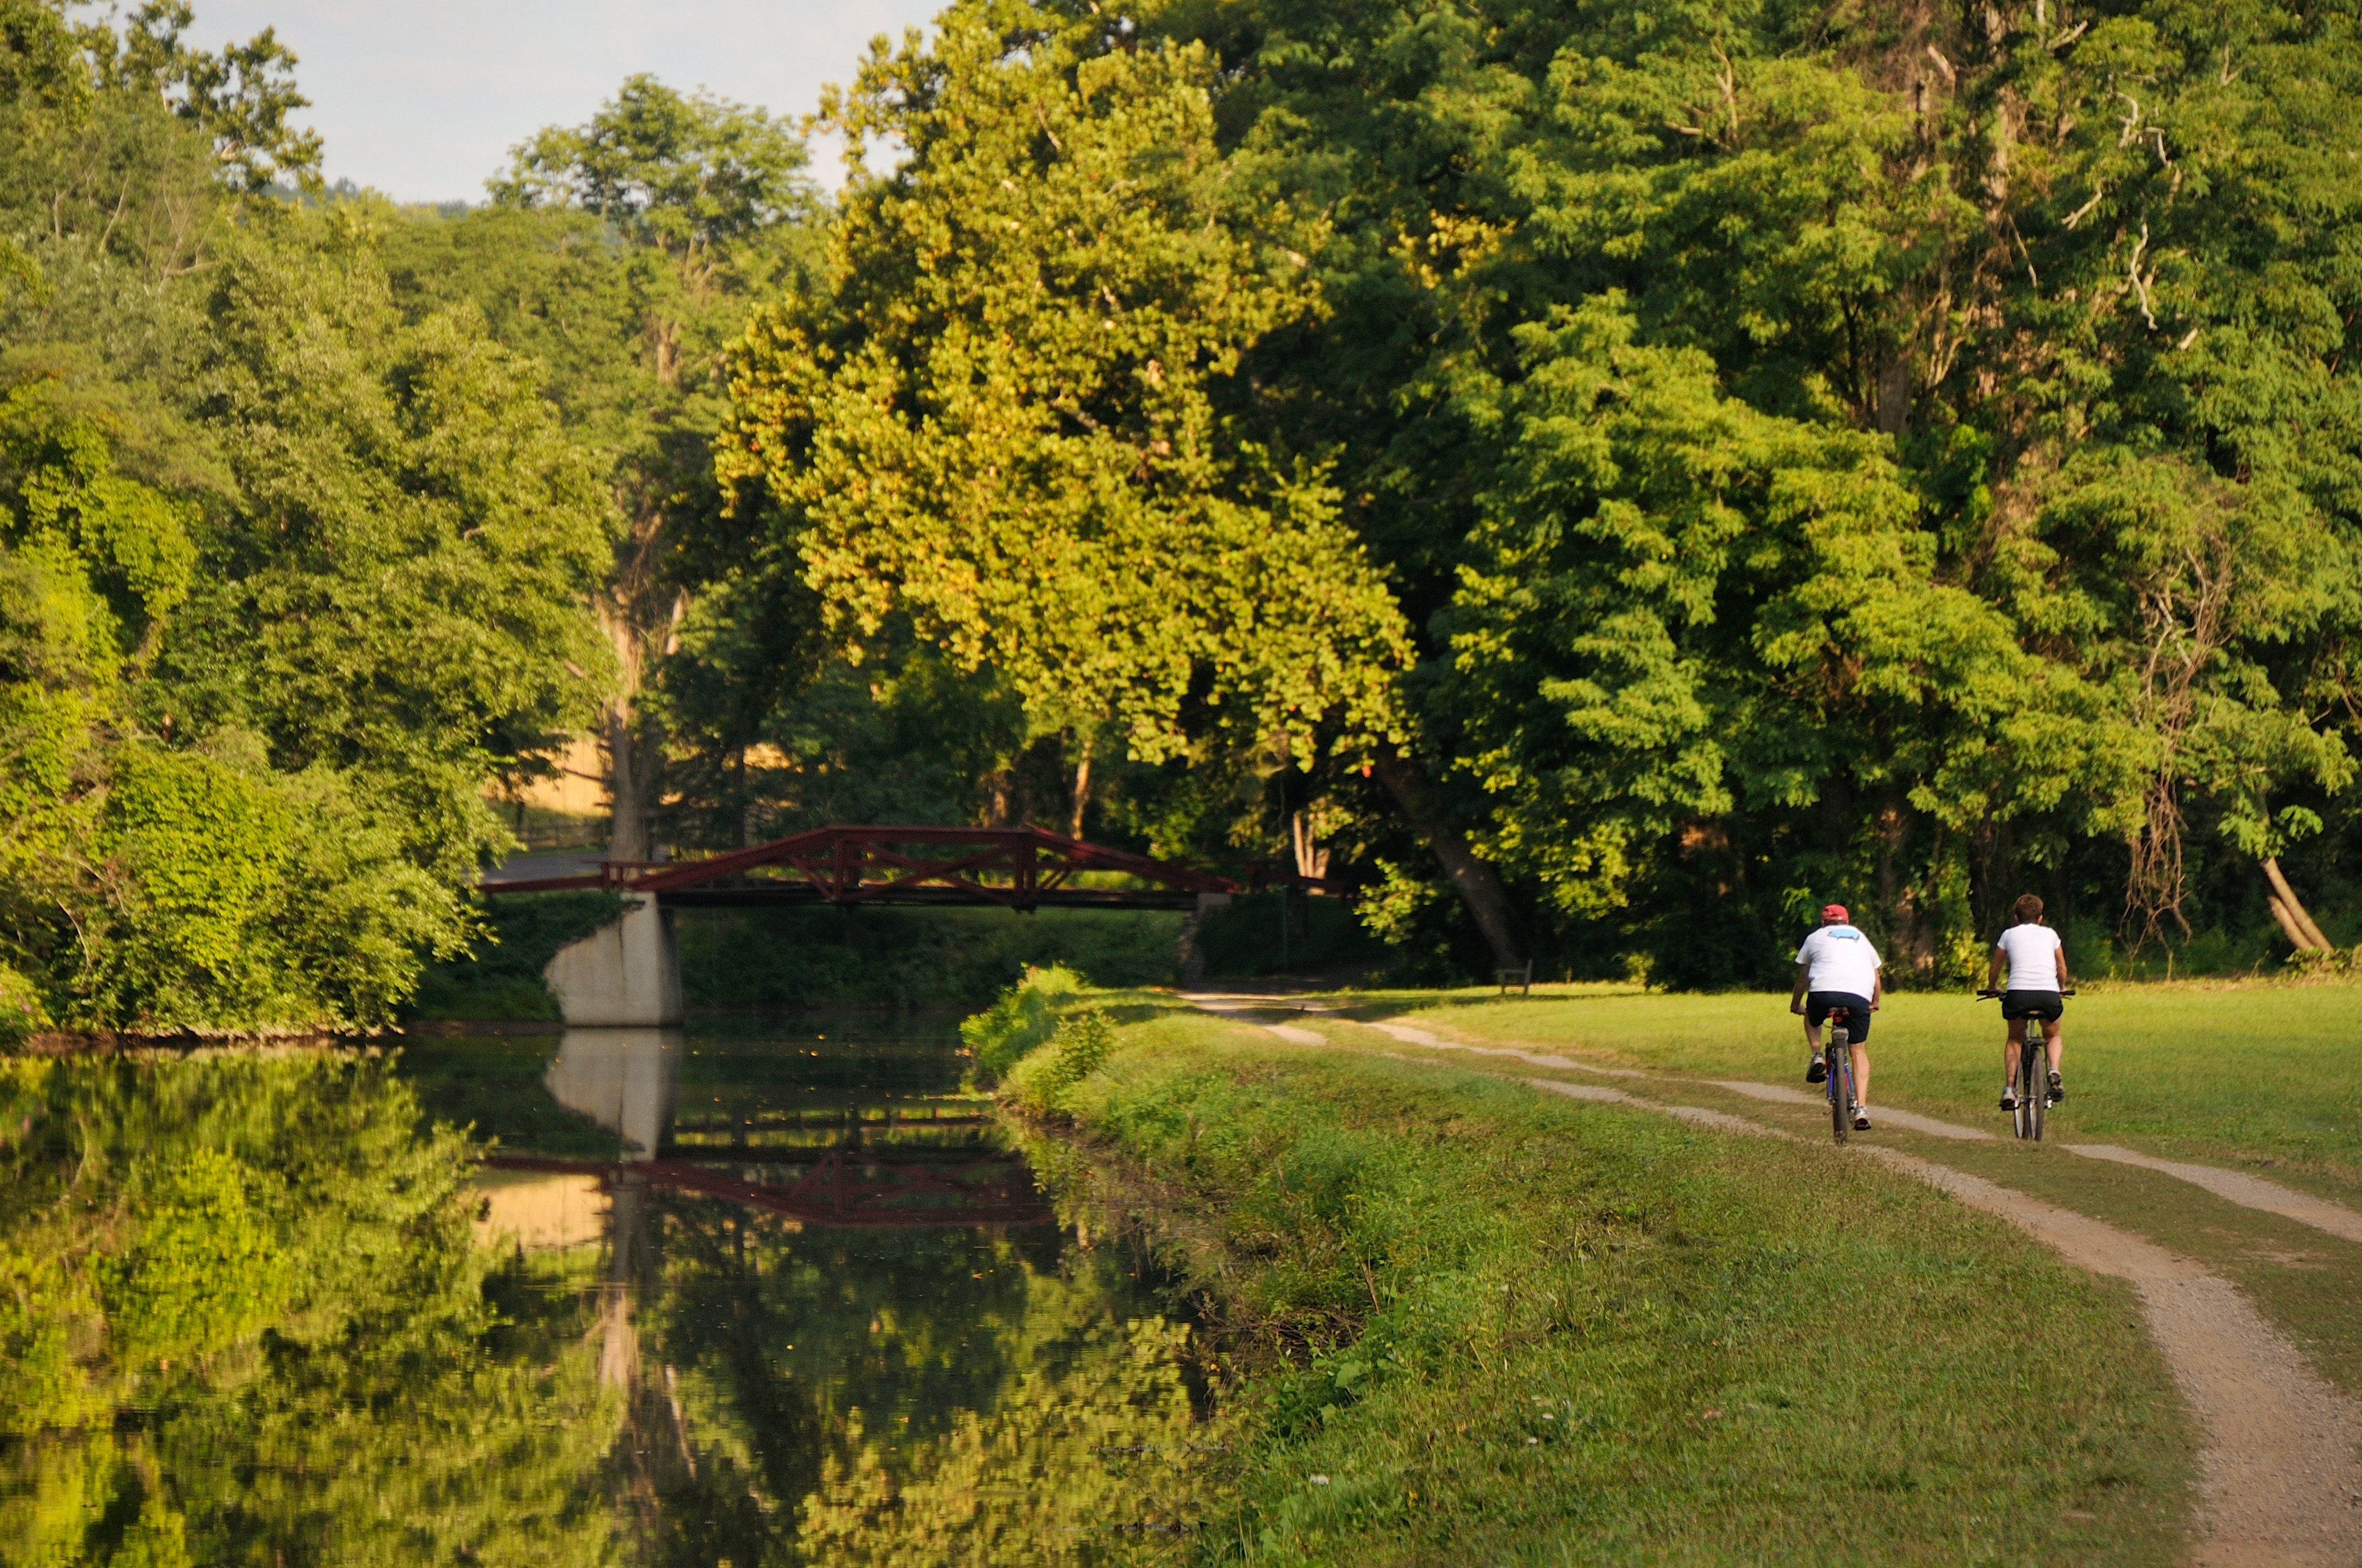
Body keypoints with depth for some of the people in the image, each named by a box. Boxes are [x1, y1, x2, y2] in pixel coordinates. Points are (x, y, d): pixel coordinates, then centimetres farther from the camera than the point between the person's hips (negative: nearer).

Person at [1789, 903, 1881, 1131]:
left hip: (1824, 992, -1)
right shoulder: (1861, 939, 30)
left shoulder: (1816, 938, 23)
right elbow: (1876, 976, 36)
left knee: (1812, 1018, 34)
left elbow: (1803, 977, 28)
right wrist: (1876, 1001, 52)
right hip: (1859, 996, 1)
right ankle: (1861, 1108, -2)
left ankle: (1817, 1057, 10)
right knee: (1859, 1051, 11)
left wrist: (1796, 1003, 41)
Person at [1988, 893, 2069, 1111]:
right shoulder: (2050, 934, 23)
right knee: (2053, 1037, 27)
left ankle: (2009, 1089, 6)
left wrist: (1992, 988, 48)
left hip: (2018, 994, -1)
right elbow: (2062, 968, 35)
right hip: (2049, 994, 1)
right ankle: (2054, 1072, -2)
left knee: (2015, 1040, 23)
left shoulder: (2009, 934, 20)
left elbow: (1995, 968, 29)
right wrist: (2062, 988, 54)